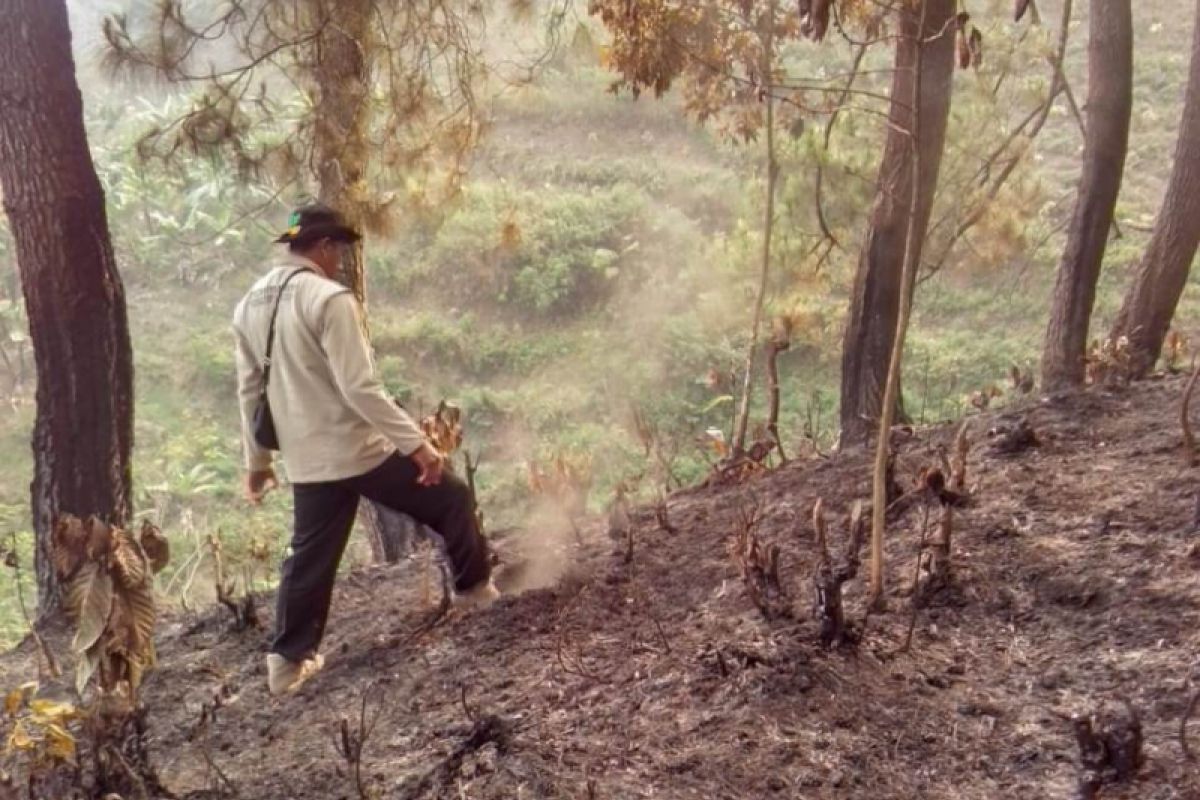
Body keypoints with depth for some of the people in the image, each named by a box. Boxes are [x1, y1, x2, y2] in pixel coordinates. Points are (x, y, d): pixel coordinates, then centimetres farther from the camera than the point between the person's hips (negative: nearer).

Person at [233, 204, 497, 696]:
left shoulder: (250, 305, 8)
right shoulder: (329, 298, -17)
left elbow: (249, 390, 14)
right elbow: (359, 388, -22)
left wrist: (256, 460, 21)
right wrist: (416, 442, -19)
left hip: (306, 461, 7)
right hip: (358, 450, -7)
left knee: (310, 557, 18)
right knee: (451, 501, 12)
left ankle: (288, 660, 23)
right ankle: (474, 588, 25)